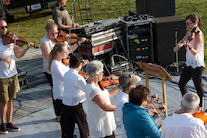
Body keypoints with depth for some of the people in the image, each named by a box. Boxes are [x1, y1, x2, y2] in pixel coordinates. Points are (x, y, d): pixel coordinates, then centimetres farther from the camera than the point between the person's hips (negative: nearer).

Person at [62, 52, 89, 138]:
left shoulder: (66, 74, -1)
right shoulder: (79, 78, -23)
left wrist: (81, 66, 22)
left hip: (65, 105, 7)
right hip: (76, 107, -7)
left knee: (69, 130, 17)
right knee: (84, 128, 15)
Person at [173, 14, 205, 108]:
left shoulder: (199, 35, -18)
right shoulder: (190, 33, 7)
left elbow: (195, 52, -25)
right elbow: (181, 41, 19)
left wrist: (189, 47, -45)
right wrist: (178, 45, -3)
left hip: (197, 65, -8)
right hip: (188, 64, 8)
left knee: (198, 87, 3)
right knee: (181, 84, 10)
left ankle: (200, 108, 18)